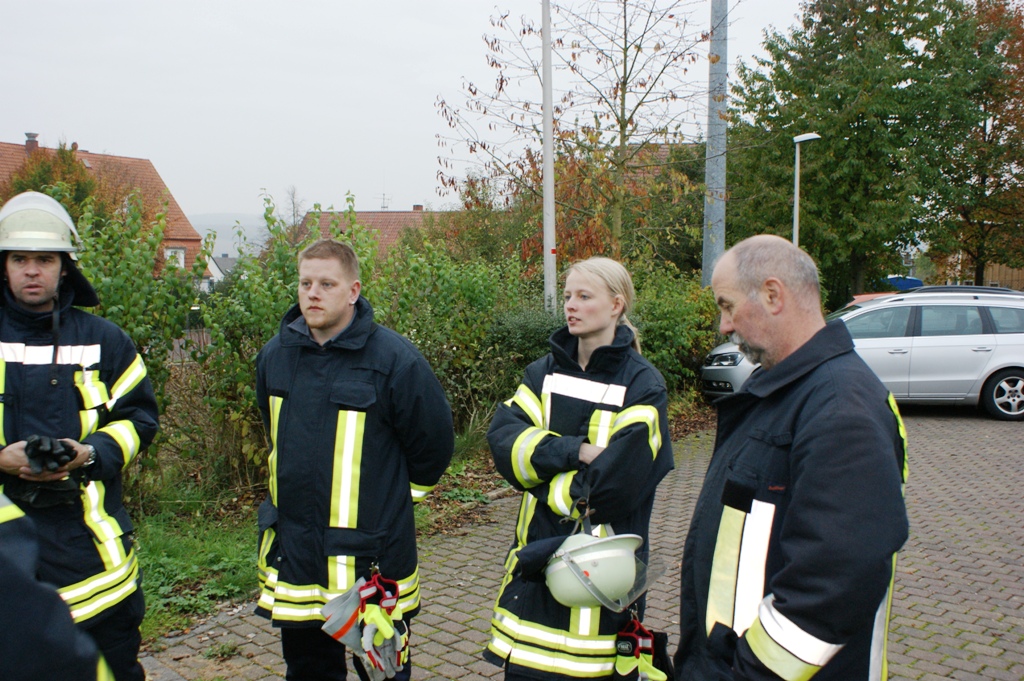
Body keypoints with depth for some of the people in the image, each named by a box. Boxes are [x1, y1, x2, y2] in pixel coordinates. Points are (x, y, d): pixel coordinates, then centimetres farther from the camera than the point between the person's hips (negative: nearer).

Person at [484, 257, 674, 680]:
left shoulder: (643, 385, -8)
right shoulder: (545, 372, 7)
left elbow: (617, 481, -19)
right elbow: (503, 438, -8)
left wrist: (540, 464, -10)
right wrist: (576, 452, -21)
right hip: (536, 557, 4)